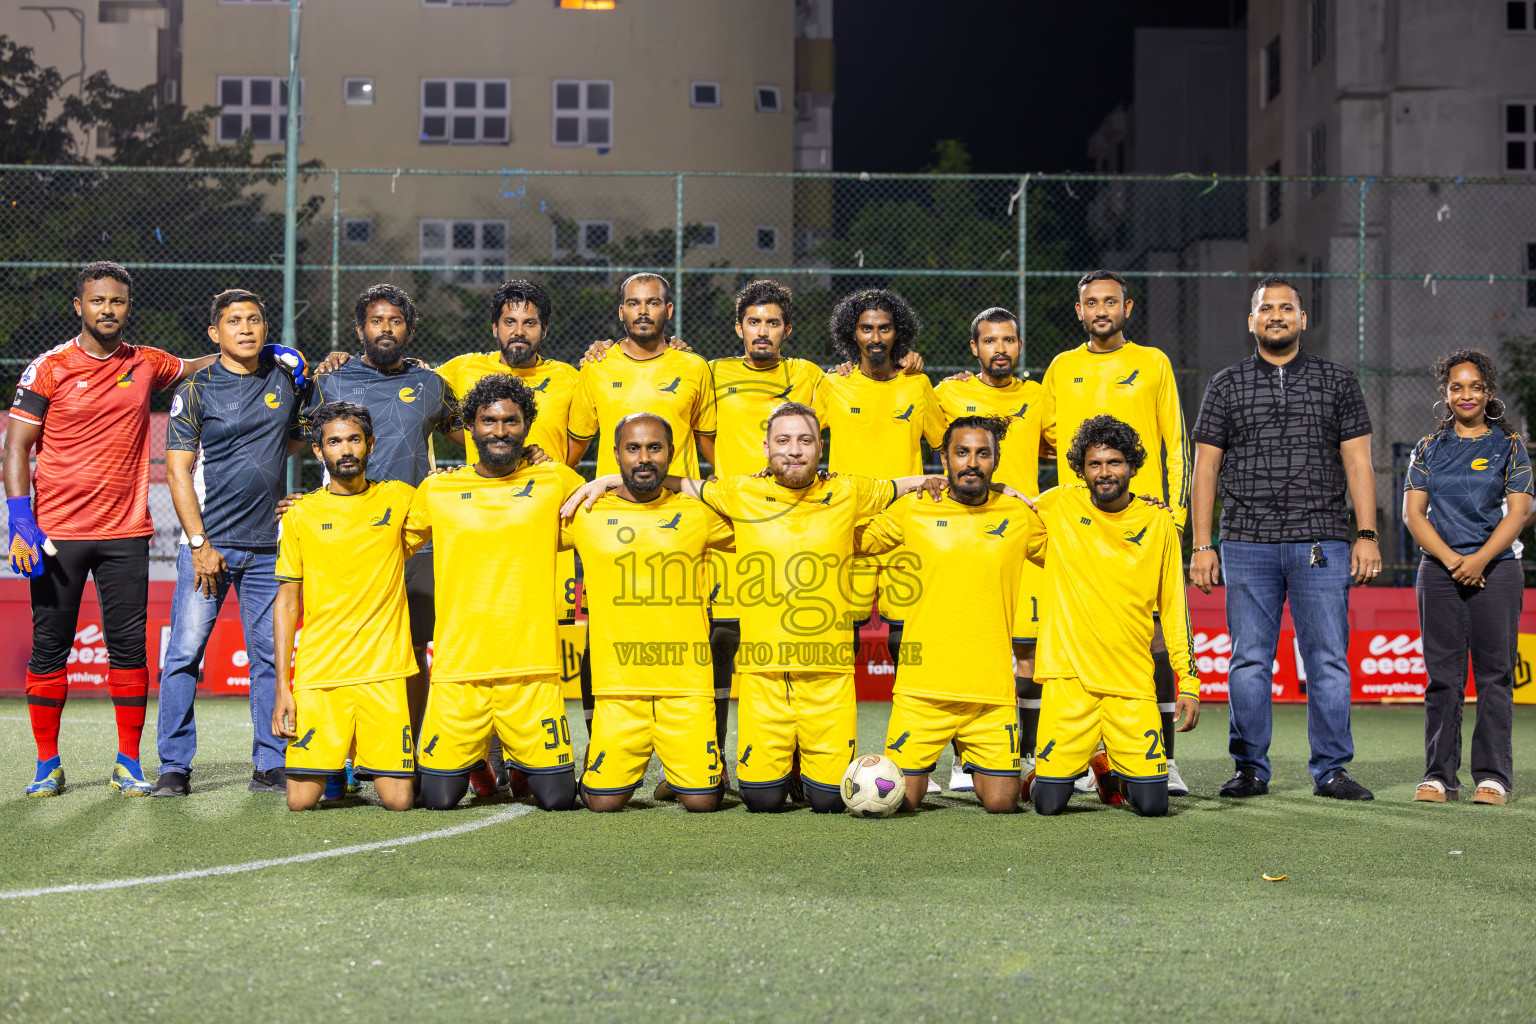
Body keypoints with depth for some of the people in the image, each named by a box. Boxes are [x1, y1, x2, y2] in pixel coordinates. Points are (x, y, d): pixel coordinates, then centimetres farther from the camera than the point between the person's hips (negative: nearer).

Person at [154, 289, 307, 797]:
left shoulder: (285, 378, 8)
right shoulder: (196, 389, -1)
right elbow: (178, 470, -5)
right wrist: (199, 544, -11)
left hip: (268, 545, 3)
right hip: (209, 543, -3)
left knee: (270, 656, 5)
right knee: (185, 653, -5)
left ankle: (270, 765, 12)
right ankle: (174, 767, 3)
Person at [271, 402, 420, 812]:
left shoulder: (398, 499, 7)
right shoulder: (300, 515, 7)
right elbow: (287, 603, 8)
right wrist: (281, 685, 1)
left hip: (384, 671, 0)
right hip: (318, 673, 0)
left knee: (398, 800, -8)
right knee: (301, 800, -8)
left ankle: (392, 766, 26)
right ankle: (330, 767, 25)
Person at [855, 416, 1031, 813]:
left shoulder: (1018, 515, 7)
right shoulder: (912, 510, 4)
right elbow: (856, 541, 18)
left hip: (991, 689, 1)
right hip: (921, 686, -1)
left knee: (1001, 803, -3)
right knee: (900, 799, -4)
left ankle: (974, 763, 29)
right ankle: (925, 764, 29)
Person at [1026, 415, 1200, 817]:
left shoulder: (1157, 522, 5)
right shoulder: (1056, 506, 1)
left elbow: (1174, 608, 9)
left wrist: (1188, 683, 5)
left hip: (1132, 680, 1)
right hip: (1069, 676, -1)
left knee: (1153, 804, -7)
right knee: (1049, 803, -8)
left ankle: (1109, 768, 26)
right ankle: (1047, 772, 27)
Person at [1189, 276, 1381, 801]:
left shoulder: (1337, 382, 10)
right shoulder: (1226, 386, 10)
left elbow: (1358, 461, 6)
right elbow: (1205, 469, 8)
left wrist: (1366, 534, -3)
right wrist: (1201, 545, 1)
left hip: (1321, 543, 0)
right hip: (1247, 545, 0)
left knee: (1328, 659, -1)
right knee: (1249, 661, 2)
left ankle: (1331, 770, 6)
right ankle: (1251, 769, 10)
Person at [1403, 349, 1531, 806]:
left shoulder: (1508, 446, 6)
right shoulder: (1430, 448, 11)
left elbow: (1518, 512, -3)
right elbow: (1413, 512, 4)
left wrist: (1480, 559, -15)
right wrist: (1450, 559, -10)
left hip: (1496, 568, -2)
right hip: (1439, 571, 2)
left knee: (1494, 674, -2)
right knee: (1442, 675, 2)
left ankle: (1492, 776, 2)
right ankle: (1439, 775, 6)